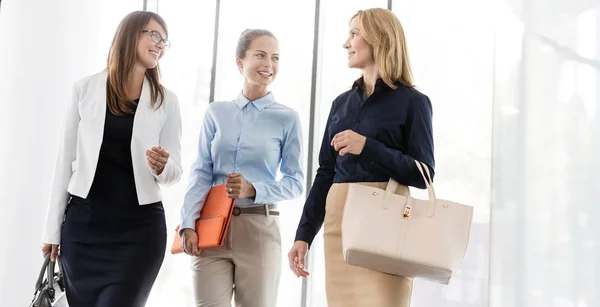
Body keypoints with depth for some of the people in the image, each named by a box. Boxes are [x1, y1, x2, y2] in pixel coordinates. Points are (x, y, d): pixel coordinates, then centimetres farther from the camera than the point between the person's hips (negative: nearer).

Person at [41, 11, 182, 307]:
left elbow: (175, 172, 6)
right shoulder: (85, 89, 3)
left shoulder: (166, 101, 5)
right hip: (84, 222, 1)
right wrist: (54, 227, 3)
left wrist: (162, 167, -18)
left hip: (139, 227, 0)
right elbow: (66, 161, 4)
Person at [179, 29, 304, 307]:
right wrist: (188, 224, -7)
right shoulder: (216, 112, 8)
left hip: (259, 228, -1)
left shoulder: (287, 118, 2)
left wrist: (253, 190, -15)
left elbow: (295, 182, 1)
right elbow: (201, 173, 4)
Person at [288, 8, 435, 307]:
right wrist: (304, 234, 7)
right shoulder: (341, 103, 14)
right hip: (338, 220, 5)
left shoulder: (412, 101, -1)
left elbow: (423, 174, -7)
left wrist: (367, 147, -17)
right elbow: (325, 173, 13)